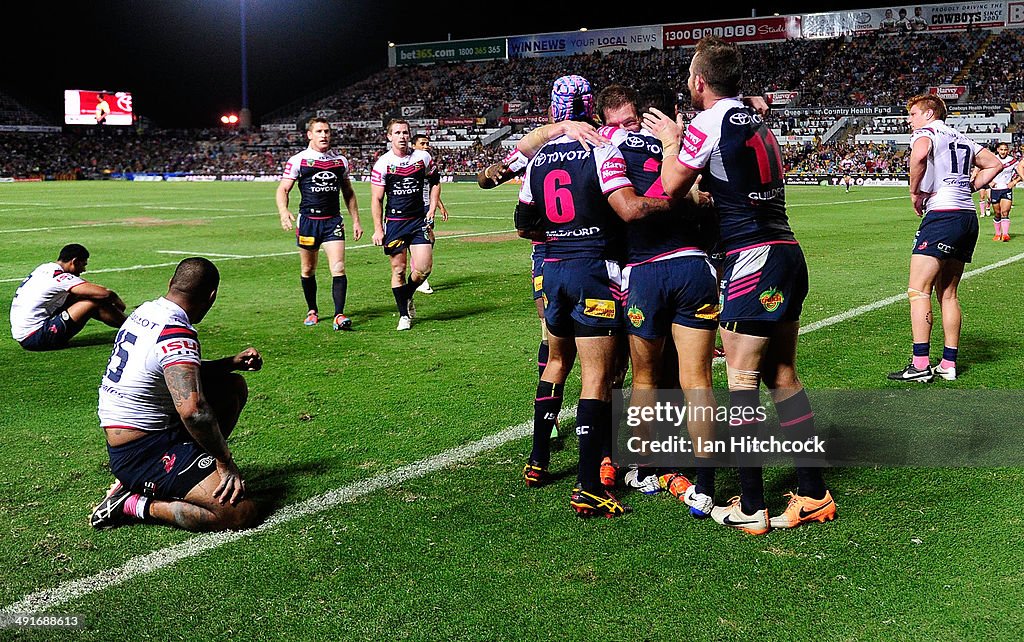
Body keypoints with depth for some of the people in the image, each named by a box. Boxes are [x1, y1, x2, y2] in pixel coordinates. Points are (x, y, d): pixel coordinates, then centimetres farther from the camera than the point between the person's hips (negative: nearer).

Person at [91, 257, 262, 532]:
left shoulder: (144, 311, 7)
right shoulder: (176, 334, -23)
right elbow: (192, 409, -35)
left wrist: (232, 362, 15)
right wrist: (226, 461, -22)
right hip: (142, 453, -10)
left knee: (234, 386, 16)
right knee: (241, 512, -20)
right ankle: (135, 506, -6)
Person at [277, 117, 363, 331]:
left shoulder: (340, 160, 10)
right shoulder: (298, 160, 0)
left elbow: (348, 192, 19)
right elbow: (283, 189, -3)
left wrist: (356, 220, 15)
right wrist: (283, 211, -22)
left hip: (333, 221, 1)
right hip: (308, 220, -1)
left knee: (338, 269, -12)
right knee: (307, 270, 10)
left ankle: (339, 315, -13)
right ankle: (312, 311, 29)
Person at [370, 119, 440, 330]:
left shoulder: (423, 157, 3)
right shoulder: (382, 163, -4)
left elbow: (435, 183, 19)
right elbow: (376, 199, -1)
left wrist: (432, 209, 7)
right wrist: (378, 229, -5)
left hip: (419, 219, 2)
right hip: (394, 222, -2)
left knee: (423, 268, -8)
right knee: (398, 269, 0)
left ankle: (407, 297, 22)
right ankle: (404, 315, 13)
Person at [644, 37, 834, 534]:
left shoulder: (711, 122, -8)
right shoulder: (757, 121, 18)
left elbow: (671, 187, -3)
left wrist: (670, 141, 11)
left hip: (753, 258, -9)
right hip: (787, 253, 9)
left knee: (741, 379, -4)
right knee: (781, 376, 13)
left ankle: (750, 508, 0)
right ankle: (813, 495, 16)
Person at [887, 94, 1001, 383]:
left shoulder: (926, 132, -1)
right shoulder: (962, 139, 23)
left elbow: (920, 154, -25)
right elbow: (995, 164, 27)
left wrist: (915, 191, -12)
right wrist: (967, 187, 20)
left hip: (942, 214, -8)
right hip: (968, 216, 8)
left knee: (918, 291, -6)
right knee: (947, 294, 13)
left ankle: (920, 365, -10)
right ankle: (949, 364, 13)